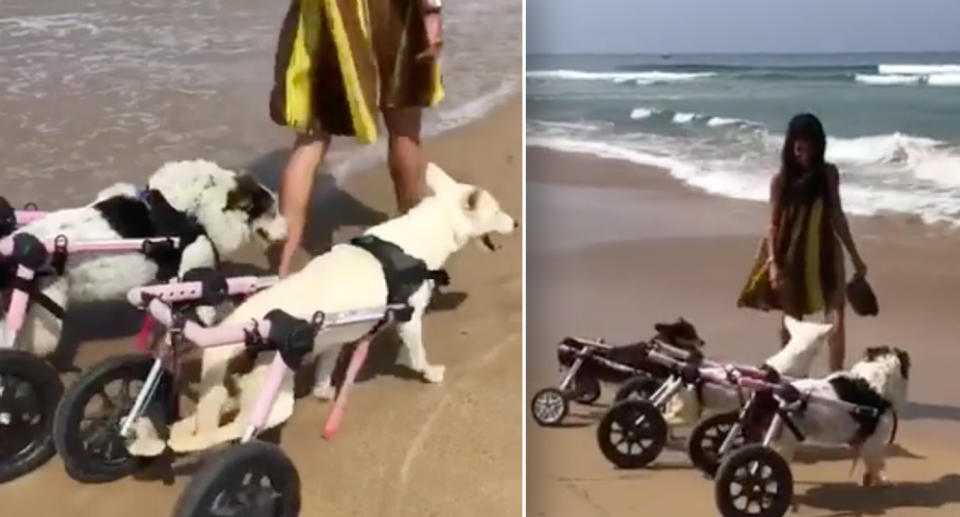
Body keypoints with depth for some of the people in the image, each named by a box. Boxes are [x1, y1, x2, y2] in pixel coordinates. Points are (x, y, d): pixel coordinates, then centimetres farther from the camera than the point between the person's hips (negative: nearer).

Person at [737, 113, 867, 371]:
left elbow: (837, 215, 7)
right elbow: (773, 225, -6)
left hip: (825, 254, 1)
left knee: (836, 318, -10)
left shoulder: (829, 173, -1)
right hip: (792, 257, -1)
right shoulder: (781, 180, -7)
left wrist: (854, 256, 10)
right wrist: (773, 263, -16)